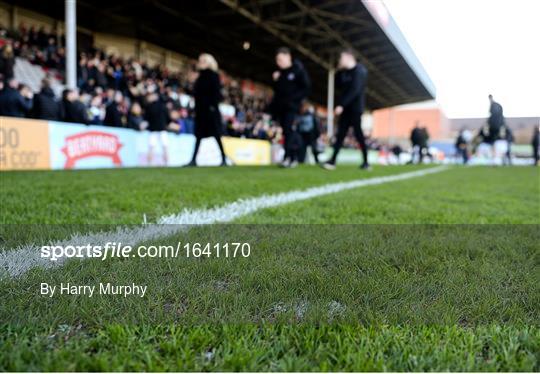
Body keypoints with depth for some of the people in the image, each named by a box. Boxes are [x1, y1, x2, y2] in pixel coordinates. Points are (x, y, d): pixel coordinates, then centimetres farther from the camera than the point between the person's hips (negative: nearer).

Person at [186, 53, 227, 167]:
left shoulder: (213, 75, -4)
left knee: (216, 135, -4)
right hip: (200, 109, 7)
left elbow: (216, 92, -12)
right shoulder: (201, 77, 16)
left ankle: (224, 159, 3)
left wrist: (213, 105, -20)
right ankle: (193, 159, 8)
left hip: (210, 109, -7)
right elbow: (197, 92, 17)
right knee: (199, 135, 6)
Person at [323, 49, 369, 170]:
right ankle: (332, 161, -2)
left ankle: (366, 162, 7)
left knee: (358, 134, -3)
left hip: (355, 108, -7)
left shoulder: (359, 70, -10)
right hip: (346, 108, 7)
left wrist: (341, 105, -25)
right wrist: (340, 72, 6)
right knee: (340, 134, 1)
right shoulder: (345, 72, 15)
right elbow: (338, 86, 17)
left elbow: (354, 90, -20)